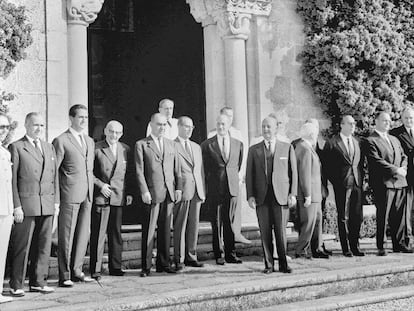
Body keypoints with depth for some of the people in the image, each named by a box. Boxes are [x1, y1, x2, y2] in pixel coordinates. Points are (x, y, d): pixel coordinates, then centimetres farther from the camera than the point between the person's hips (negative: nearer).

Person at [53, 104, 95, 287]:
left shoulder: (90, 142, 17)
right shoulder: (61, 141, -5)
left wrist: (92, 189, 15)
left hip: (87, 195, 7)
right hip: (69, 195, -6)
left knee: (83, 234, 9)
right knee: (66, 236, 0)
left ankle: (76, 271, 20)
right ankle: (64, 276, 7)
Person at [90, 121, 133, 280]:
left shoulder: (125, 149, 12)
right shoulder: (96, 148, -1)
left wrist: (129, 192, 7)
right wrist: (100, 185, -11)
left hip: (119, 196, 4)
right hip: (100, 196, -4)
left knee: (116, 233, 8)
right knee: (98, 234, -3)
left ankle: (115, 267, 17)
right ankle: (95, 269, 2)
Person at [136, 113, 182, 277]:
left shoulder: (171, 144, 17)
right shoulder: (141, 145, 2)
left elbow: (177, 169, 15)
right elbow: (139, 171, -3)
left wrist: (178, 188, 6)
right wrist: (144, 191, -12)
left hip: (169, 192, 4)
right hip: (152, 193, -4)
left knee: (165, 230, 7)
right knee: (149, 230, -3)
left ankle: (163, 263, 15)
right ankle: (146, 266, 3)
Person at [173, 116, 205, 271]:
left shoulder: (197, 147, 20)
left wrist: (203, 191, 13)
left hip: (196, 191, 6)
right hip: (181, 191, -6)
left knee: (194, 225, 8)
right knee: (180, 226, -2)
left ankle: (191, 257, 16)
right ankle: (179, 259, 5)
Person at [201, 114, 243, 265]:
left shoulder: (238, 144, 9)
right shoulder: (207, 144, 2)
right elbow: (204, 167, 8)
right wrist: (206, 188, 10)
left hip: (232, 188, 2)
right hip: (214, 189, -2)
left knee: (229, 222, 4)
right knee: (217, 223, 2)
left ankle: (230, 254, 10)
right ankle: (219, 255, 10)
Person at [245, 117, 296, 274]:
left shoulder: (287, 148, 9)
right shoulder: (254, 150, 11)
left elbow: (293, 172, 8)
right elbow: (249, 174, 9)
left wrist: (293, 194, -2)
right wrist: (250, 196, -1)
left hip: (281, 196, -1)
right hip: (261, 197, 1)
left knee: (281, 232, -1)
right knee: (265, 232, 3)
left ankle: (283, 264, 11)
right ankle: (269, 265, 12)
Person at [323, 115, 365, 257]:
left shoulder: (357, 142, 13)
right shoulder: (332, 143, -3)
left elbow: (361, 162, 17)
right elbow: (327, 166, -3)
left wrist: (360, 179, 7)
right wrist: (335, 182, -6)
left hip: (357, 183, 5)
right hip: (342, 185, -4)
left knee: (357, 216, 4)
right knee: (343, 218, 2)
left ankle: (355, 246, 16)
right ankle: (346, 248, 9)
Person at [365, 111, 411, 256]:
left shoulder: (394, 139, 23)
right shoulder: (371, 141, -4)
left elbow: (403, 156, 20)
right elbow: (376, 161, -14)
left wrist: (403, 169, -1)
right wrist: (395, 170, -16)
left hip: (400, 183, 7)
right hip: (383, 183, -7)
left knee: (399, 215, 8)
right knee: (383, 216, -4)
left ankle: (399, 244, 17)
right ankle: (381, 247, 2)